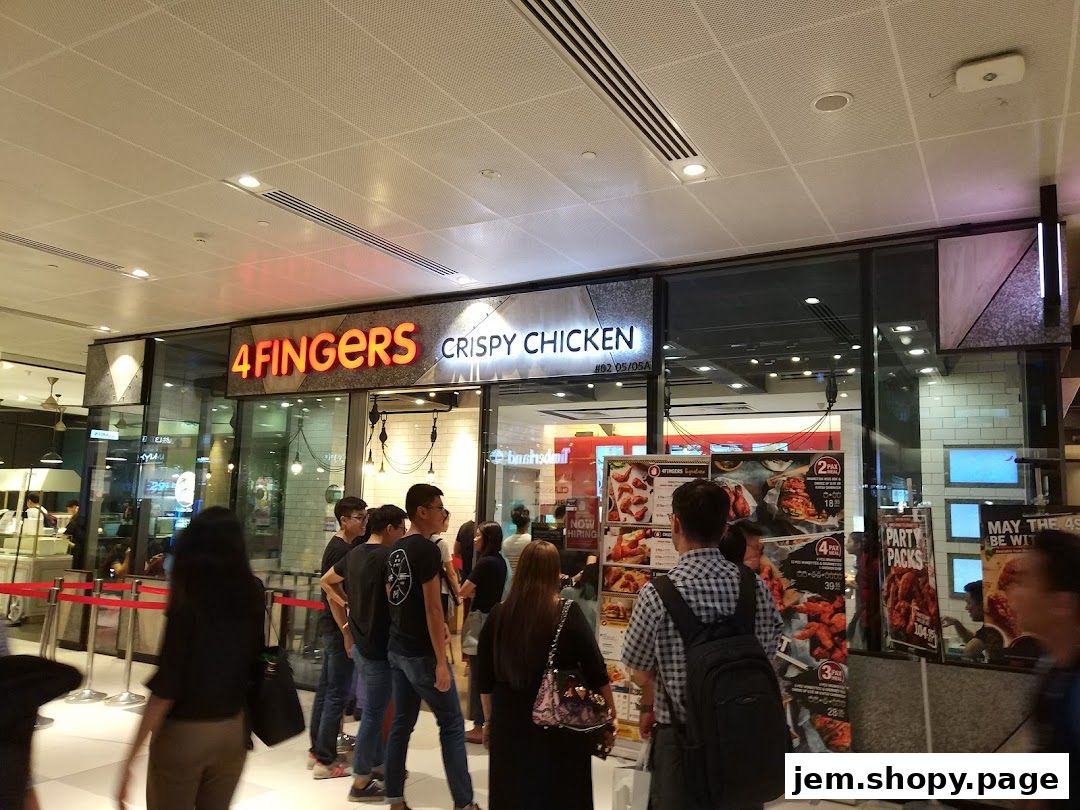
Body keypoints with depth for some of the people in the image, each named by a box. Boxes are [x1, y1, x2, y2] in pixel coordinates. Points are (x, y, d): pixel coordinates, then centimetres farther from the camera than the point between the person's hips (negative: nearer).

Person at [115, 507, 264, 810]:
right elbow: (255, 666, 4)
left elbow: (166, 688, -17)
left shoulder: (188, 605, -18)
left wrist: (130, 758, -10)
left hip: (183, 732, -4)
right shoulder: (250, 597, -5)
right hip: (233, 730, 4)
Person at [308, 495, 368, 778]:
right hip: (339, 630, -10)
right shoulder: (343, 550, -17)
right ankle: (325, 760, 4)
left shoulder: (337, 546, 13)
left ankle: (317, 751, 25)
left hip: (331, 628, 10)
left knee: (326, 690, 16)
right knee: (337, 694, -3)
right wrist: (347, 634, -20)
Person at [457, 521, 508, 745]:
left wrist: (471, 591, 3)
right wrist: (475, 591, -2)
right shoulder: (499, 561, 8)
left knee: (478, 675, 1)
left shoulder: (485, 562, -18)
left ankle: (479, 728, 9)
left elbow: (463, 592, -16)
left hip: (482, 621, -9)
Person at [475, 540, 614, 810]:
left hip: (510, 722, 2)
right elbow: (595, 669, -8)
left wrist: (490, 720, 15)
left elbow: (485, 677, 3)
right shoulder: (568, 614, -13)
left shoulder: (498, 614, -6)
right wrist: (610, 711, 5)